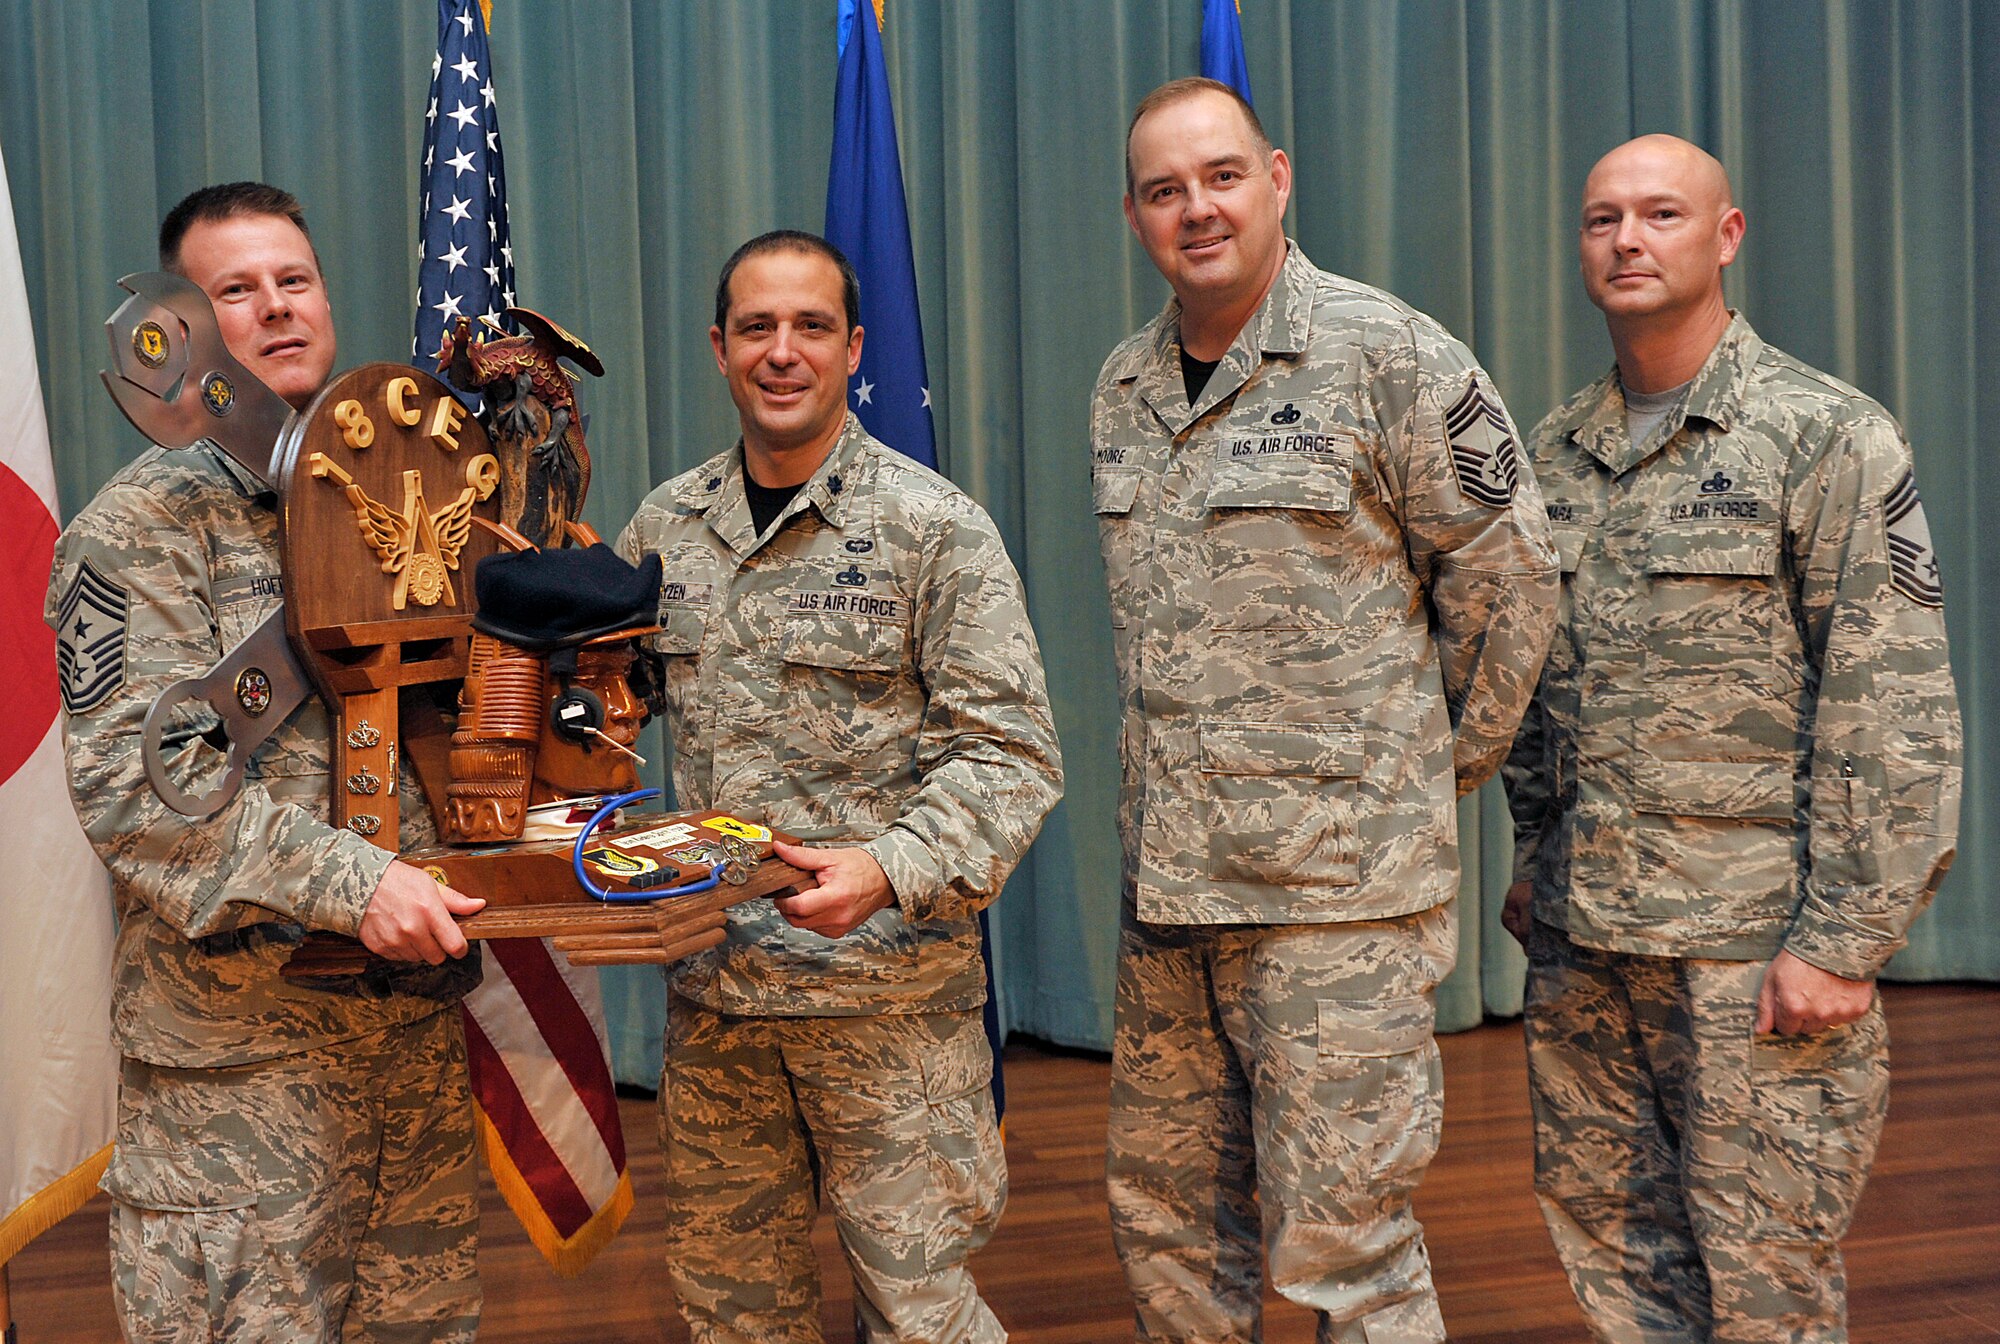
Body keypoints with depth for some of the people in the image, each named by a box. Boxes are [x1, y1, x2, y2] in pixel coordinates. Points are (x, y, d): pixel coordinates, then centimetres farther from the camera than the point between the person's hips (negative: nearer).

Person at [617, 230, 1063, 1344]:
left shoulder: (935, 528, -7)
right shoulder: (668, 527, 8)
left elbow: (1011, 754, -11)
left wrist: (892, 868, -25)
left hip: (886, 982, -5)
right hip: (711, 977, 5)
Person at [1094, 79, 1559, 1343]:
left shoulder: (1388, 353, -8)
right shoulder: (1124, 389, 12)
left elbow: (1509, 575, -4)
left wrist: (1433, 768, 3)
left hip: (1339, 878, -7)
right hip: (1167, 879, 7)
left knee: (1341, 1241, -2)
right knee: (1164, 1213, 16)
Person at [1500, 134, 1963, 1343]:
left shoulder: (1828, 438, -6)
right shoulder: (1558, 450, 12)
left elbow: (1895, 711, -11)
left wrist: (1844, 939, -15)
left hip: (1752, 946, -6)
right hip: (1580, 948, 6)